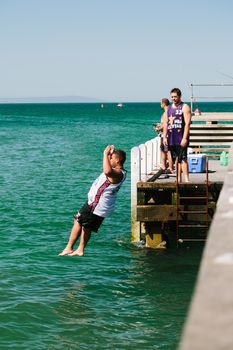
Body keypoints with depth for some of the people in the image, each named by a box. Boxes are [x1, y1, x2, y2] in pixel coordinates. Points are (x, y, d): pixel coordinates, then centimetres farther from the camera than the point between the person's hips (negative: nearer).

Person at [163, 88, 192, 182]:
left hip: (181, 138, -6)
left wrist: (185, 138, -18)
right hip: (171, 139, 6)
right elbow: (165, 123, 18)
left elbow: (187, 123, -11)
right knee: (176, 159, 9)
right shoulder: (169, 108, 16)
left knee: (183, 159, -12)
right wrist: (164, 137, 8)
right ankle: (178, 179, 14)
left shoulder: (185, 107, -4)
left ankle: (186, 180, -14)